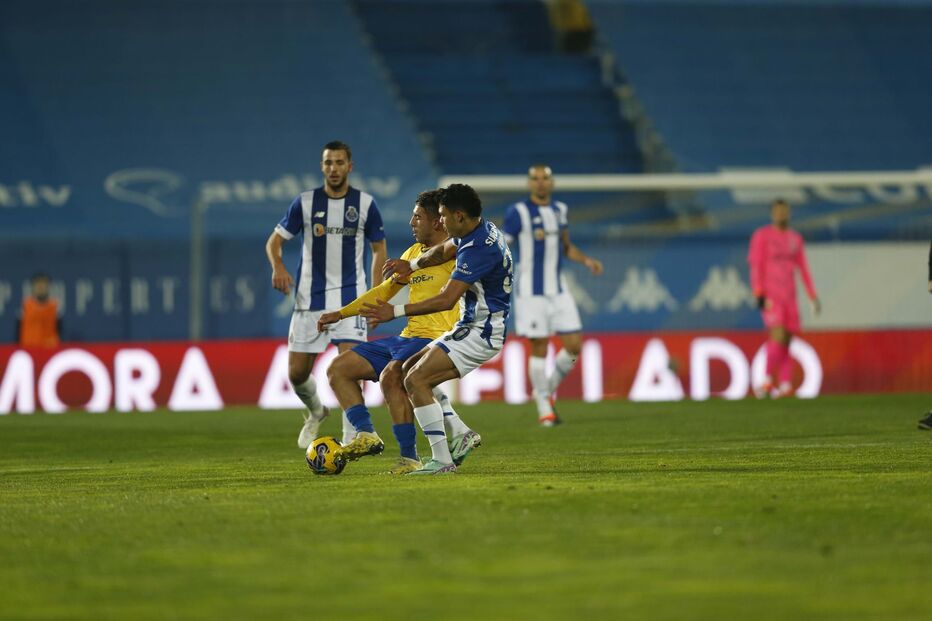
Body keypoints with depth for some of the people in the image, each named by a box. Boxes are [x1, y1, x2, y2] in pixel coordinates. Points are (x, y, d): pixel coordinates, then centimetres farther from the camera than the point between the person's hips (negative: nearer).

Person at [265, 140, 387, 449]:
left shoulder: (365, 204, -1)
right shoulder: (305, 202, 0)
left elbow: (379, 249, 8)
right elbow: (275, 240, 6)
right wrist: (278, 267, -16)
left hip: (349, 295, -2)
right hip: (310, 298, 2)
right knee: (297, 373, 4)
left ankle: (351, 439, -10)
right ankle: (316, 411, 36)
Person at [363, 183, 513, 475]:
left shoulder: (478, 249, -25)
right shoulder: (482, 229, 7)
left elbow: (447, 300, -30)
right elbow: (444, 250, 29)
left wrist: (396, 311, -28)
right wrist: (412, 264, 13)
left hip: (480, 333, -11)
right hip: (470, 327, 11)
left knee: (416, 380, -17)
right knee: (408, 371, 13)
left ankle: (441, 460, -17)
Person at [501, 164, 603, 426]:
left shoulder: (560, 209, 10)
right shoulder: (518, 212, -8)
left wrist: (587, 260, 6)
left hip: (558, 291, 6)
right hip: (531, 292, -6)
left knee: (574, 345, 0)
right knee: (539, 348, -2)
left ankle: (547, 389, 23)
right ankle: (544, 408, 10)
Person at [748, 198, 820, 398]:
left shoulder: (795, 238, 13)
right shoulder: (762, 235, -3)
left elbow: (803, 269, 16)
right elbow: (756, 267, -8)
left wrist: (813, 297, 10)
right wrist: (759, 296, -17)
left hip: (789, 296, 5)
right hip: (770, 297, -5)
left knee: (787, 342, -1)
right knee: (778, 336, -20)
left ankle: (785, 386, -3)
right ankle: (768, 380, -9)